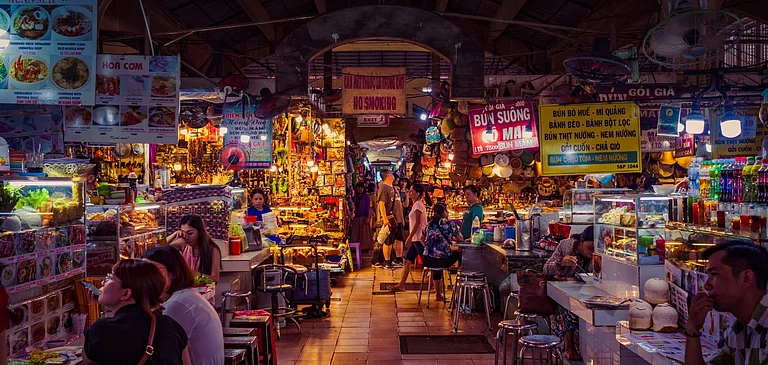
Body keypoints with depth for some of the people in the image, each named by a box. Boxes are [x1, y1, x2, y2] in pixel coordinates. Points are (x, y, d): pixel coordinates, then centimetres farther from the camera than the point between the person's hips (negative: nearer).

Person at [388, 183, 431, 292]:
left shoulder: (418, 205, -12)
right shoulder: (416, 205, 17)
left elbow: (417, 223, -19)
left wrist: (410, 237, -20)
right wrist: (410, 237, 19)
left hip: (419, 238, -10)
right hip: (416, 239, 10)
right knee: (407, 261, 10)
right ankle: (401, 285, 13)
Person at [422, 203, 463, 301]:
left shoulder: (429, 225, 10)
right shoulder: (449, 224, -6)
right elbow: (461, 239, 2)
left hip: (427, 260, 5)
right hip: (442, 261, -5)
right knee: (458, 253, 23)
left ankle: (438, 294, 46)